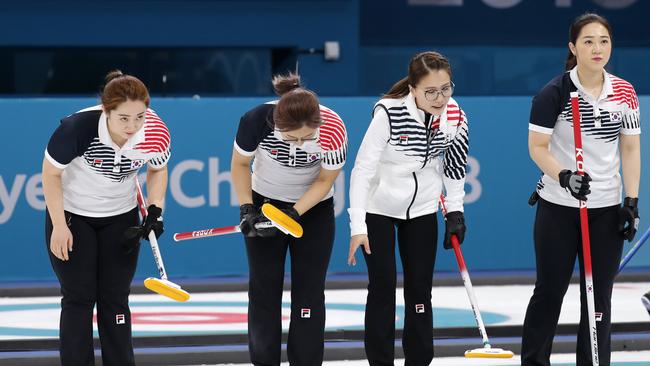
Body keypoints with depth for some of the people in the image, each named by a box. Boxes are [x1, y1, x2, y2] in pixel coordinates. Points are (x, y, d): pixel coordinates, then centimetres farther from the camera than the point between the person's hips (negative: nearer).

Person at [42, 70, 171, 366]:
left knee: (115, 299, 6)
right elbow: (51, 173, -16)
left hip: (120, 219, 3)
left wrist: (155, 210, -11)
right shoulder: (77, 128, -33)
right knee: (78, 297, -1)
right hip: (72, 216, -3)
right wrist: (59, 226, -14)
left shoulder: (154, 134, -22)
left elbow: (158, 170, 2)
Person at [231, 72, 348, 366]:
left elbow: (324, 181, -13)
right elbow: (240, 164, -9)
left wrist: (293, 215, -22)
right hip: (265, 201, 0)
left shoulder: (334, 130, -31)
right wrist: (246, 209, -15)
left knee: (309, 291, -2)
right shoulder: (256, 121, -30)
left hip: (314, 207, 0)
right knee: (264, 287, 2)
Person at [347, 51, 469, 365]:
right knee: (383, 287, -4)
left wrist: (455, 211, 1)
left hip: (422, 209, 4)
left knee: (420, 289, 6)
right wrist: (358, 227, -28)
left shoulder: (455, 117, -15)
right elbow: (363, 169, -25)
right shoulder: (389, 112, -29)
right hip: (378, 207, -4)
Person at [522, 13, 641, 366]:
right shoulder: (554, 93, -9)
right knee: (550, 291, 5)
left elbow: (630, 149, 7)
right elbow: (537, 147, -8)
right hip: (558, 207, -3)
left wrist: (632, 202, 1)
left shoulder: (624, 93, 2)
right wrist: (564, 176, -24)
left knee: (599, 297, 4)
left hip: (606, 210, 3)